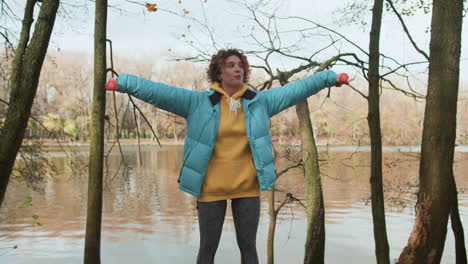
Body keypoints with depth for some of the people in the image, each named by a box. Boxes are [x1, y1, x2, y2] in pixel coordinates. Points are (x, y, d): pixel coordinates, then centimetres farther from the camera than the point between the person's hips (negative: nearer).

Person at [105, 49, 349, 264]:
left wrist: (329, 78, 11)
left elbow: (295, 89, 8)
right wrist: (123, 83, -18)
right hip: (211, 188, -2)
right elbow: (160, 92, -11)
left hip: (247, 187, 2)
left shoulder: (260, 101, 4)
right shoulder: (198, 102, -4)